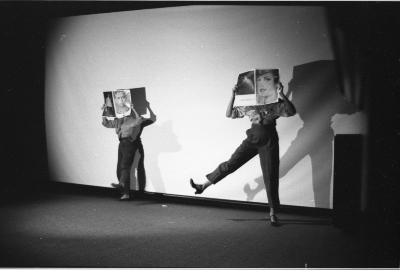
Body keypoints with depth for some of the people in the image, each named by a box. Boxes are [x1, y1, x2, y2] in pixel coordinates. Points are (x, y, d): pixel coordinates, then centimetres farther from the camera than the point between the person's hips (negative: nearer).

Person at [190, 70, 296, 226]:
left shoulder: (275, 103, -1)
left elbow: (291, 111, -17)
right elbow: (229, 114, 9)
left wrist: (282, 95, -27)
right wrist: (233, 95, -2)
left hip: (269, 141, -2)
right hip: (252, 138, 2)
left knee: (270, 177, 0)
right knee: (231, 163, -5)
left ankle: (273, 213, 9)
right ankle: (203, 186, 5)